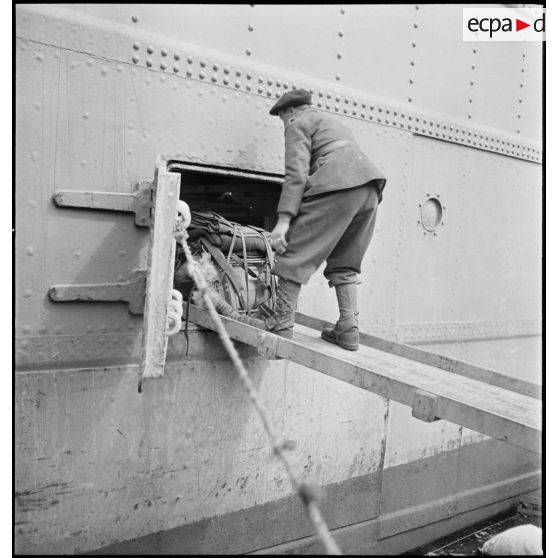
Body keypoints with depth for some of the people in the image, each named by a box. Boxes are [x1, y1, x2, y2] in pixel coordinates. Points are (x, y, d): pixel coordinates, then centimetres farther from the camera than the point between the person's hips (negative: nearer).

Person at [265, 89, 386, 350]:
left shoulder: (298, 124, 11)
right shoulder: (334, 121, 37)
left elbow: (296, 173, -5)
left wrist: (283, 221, -11)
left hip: (337, 185, -8)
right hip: (370, 186, 8)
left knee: (295, 252, -3)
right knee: (344, 262, 15)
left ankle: (281, 327, -4)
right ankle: (349, 329, 14)